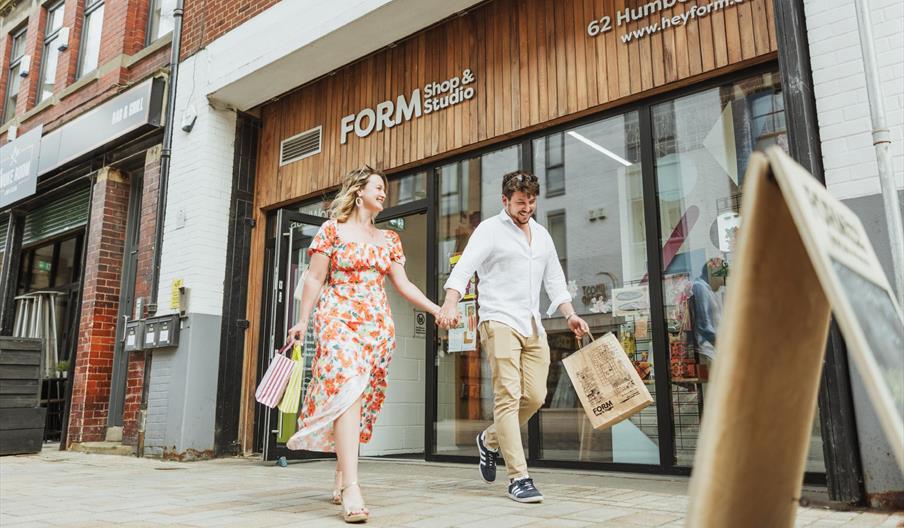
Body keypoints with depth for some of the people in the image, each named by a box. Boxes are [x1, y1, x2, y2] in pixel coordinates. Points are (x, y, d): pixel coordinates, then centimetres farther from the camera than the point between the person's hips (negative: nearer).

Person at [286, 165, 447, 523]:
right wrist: (302, 321, -5)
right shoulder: (332, 229, 3)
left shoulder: (389, 239, 16)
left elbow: (402, 284, 12)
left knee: (365, 398, 3)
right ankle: (351, 487, -27)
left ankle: (341, 477, 17)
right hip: (339, 317, -5)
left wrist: (435, 308, 2)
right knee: (347, 388, -20)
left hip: (377, 323, 5)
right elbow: (315, 279, 1)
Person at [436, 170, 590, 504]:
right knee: (509, 396, -11)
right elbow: (464, 267, -13)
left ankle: (490, 441, 27)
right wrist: (451, 304, -30)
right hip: (499, 321, -6)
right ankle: (518, 479, -6)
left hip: (533, 326, 7)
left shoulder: (542, 235, 19)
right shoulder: (490, 230, 0)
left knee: (535, 396, 2)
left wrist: (570, 315, 10)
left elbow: (554, 280, 23)